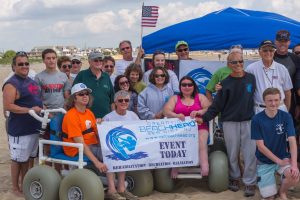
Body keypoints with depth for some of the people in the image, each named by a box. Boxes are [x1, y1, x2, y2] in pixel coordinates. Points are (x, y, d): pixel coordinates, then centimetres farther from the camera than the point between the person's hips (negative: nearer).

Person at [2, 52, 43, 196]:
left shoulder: (31, 81, 13)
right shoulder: (11, 84, -13)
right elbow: (7, 106, -21)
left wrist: (44, 109, 7)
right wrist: (30, 110, -23)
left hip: (34, 127, 8)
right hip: (19, 130, -8)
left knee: (29, 157, 17)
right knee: (18, 159, 3)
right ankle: (15, 187, 16)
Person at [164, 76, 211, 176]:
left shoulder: (200, 97, 18)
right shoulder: (174, 98, 19)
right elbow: (166, 111, 4)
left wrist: (199, 112, -18)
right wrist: (176, 115, -19)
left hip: (199, 127, 0)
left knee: (201, 143, -33)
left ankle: (205, 168, -44)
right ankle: (175, 167, -36)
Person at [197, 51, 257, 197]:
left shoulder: (251, 78, 2)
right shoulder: (225, 83, -2)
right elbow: (217, 105, -3)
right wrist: (204, 118, -14)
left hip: (248, 121, 1)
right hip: (230, 122, -1)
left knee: (250, 153, 0)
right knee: (232, 153, 7)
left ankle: (250, 182, 11)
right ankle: (234, 178, 26)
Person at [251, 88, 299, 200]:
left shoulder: (286, 117, -8)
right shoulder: (257, 120, -14)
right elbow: (260, 146, -13)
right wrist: (279, 161, -16)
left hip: (283, 157, 1)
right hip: (264, 162, -1)